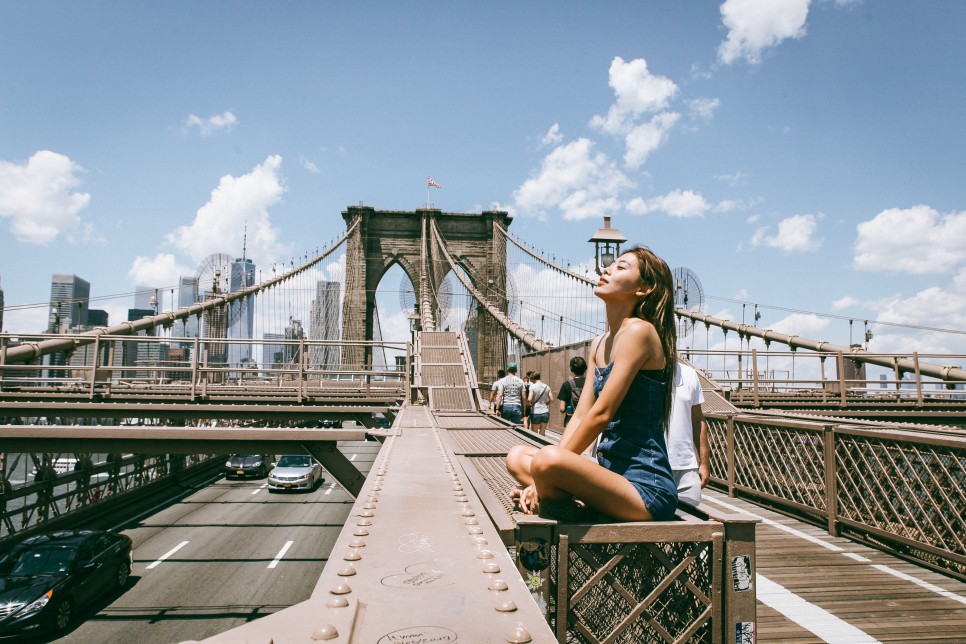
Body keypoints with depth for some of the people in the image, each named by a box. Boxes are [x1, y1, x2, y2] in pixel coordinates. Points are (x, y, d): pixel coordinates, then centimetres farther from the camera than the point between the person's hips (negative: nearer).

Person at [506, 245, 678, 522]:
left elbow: (601, 415, -17)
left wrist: (546, 471, -11)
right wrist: (540, 480, -1)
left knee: (549, 458, -33)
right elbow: (580, 416, 10)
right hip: (612, 476, 9)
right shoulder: (599, 344, 14)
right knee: (517, 456, 11)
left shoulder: (640, 331, -13)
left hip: (645, 489, -9)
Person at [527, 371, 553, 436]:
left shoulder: (532, 387, -9)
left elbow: (529, 399, -19)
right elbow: (551, 399, 3)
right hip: (545, 412, 4)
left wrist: (529, 404, 1)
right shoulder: (546, 386, 4)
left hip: (535, 413, -4)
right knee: (542, 433, 13)